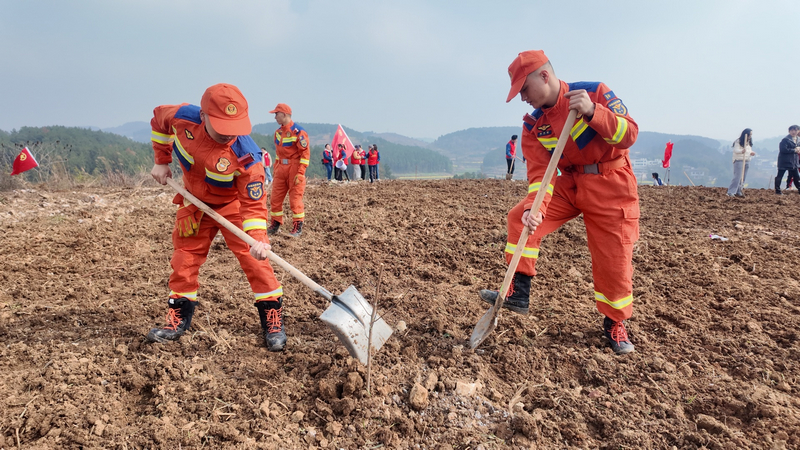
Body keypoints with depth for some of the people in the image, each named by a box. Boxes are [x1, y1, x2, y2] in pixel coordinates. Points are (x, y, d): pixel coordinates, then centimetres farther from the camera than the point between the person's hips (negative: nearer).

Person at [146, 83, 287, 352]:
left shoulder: (246, 157, -36)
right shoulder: (183, 118, -25)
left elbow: (253, 203, -29)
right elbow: (159, 118, 1)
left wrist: (257, 237, -44)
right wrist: (161, 161, 0)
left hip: (233, 205, -4)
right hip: (195, 204, 5)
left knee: (253, 257, -12)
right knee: (184, 258, 10)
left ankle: (273, 320, 1)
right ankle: (179, 318, 26)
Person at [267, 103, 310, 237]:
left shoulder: (298, 131, -12)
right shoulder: (278, 132, 13)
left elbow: (305, 153, -14)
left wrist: (300, 173, -19)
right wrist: (275, 170, 17)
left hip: (294, 169, -7)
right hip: (281, 169, 7)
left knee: (295, 199, -3)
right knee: (275, 198, 7)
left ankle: (297, 228, 7)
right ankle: (275, 225, 19)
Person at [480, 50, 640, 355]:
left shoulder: (594, 92, -15)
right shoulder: (533, 124, -3)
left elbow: (629, 134, -22)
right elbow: (540, 171, -11)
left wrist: (592, 111, -37)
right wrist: (534, 207, -28)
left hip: (611, 185, -4)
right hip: (570, 184, 4)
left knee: (613, 259, -2)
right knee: (521, 218, -13)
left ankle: (615, 324, 22)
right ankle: (518, 294, -6)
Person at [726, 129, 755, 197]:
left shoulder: (749, 143, 16)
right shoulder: (738, 142, -7)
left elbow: (749, 151, 23)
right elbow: (735, 150, -16)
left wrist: (751, 154, 0)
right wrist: (741, 151, -36)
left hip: (747, 162, 7)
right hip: (739, 161, -7)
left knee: (743, 178, 4)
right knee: (737, 177, -13)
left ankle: (738, 192, 8)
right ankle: (730, 192, -14)